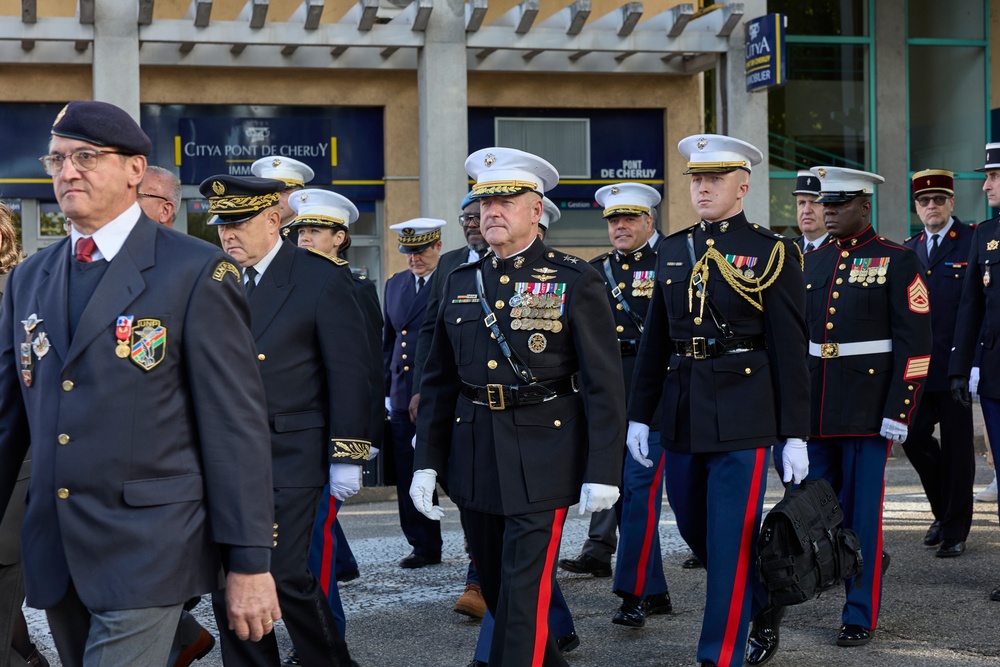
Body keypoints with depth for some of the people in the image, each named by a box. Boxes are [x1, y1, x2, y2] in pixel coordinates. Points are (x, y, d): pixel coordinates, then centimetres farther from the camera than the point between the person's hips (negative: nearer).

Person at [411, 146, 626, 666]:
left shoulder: (574, 282, -5)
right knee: (494, 587, 15)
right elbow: (438, 381, 12)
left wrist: (602, 471, -12)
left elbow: (604, 384, -7)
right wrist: (425, 461, 5)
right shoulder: (461, 283, 10)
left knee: (524, 594, -7)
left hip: (541, 462, -5)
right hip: (473, 461, 5)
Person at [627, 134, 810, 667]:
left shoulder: (771, 253, -5)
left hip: (742, 418, -6)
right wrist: (639, 415, 10)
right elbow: (654, 339, 14)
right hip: (681, 414, 6)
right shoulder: (672, 251, 11)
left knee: (730, 541, -5)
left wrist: (795, 436, -10)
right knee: (694, 530, 16)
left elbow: (789, 350, -7)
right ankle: (765, 604, 40)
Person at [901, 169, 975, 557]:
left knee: (957, 447, 2)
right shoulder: (908, 250, 13)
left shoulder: (974, 243, -4)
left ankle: (955, 530, 13)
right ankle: (944, 510, 24)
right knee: (913, 436, 2)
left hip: (955, 364, -5)